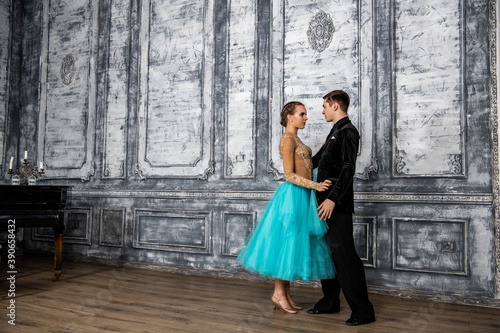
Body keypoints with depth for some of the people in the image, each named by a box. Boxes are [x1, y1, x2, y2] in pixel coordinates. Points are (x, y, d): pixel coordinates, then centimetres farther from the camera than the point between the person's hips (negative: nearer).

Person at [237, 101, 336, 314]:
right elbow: (289, 175, -17)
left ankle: (286, 294, 18)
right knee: (285, 243, -3)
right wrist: (315, 185, -26)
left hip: (302, 197, 10)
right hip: (292, 195, -10)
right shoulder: (287, 139, -12)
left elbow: (306, 164, 17)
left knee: (294, 244, 11)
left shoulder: (295, 139, 18)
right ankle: (278, 294, 7)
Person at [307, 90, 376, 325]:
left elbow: (348, 169, -20)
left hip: (338, 205, -10)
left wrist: (333, 198, -26)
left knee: (343, 253, -9)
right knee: (327, 251, 13)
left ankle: (362, 310, -1)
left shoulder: (347, 131, -9)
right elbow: (317, 161, 32)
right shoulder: (335, 132, 19)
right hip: (326, 201, 10)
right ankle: (330, 301, 24)